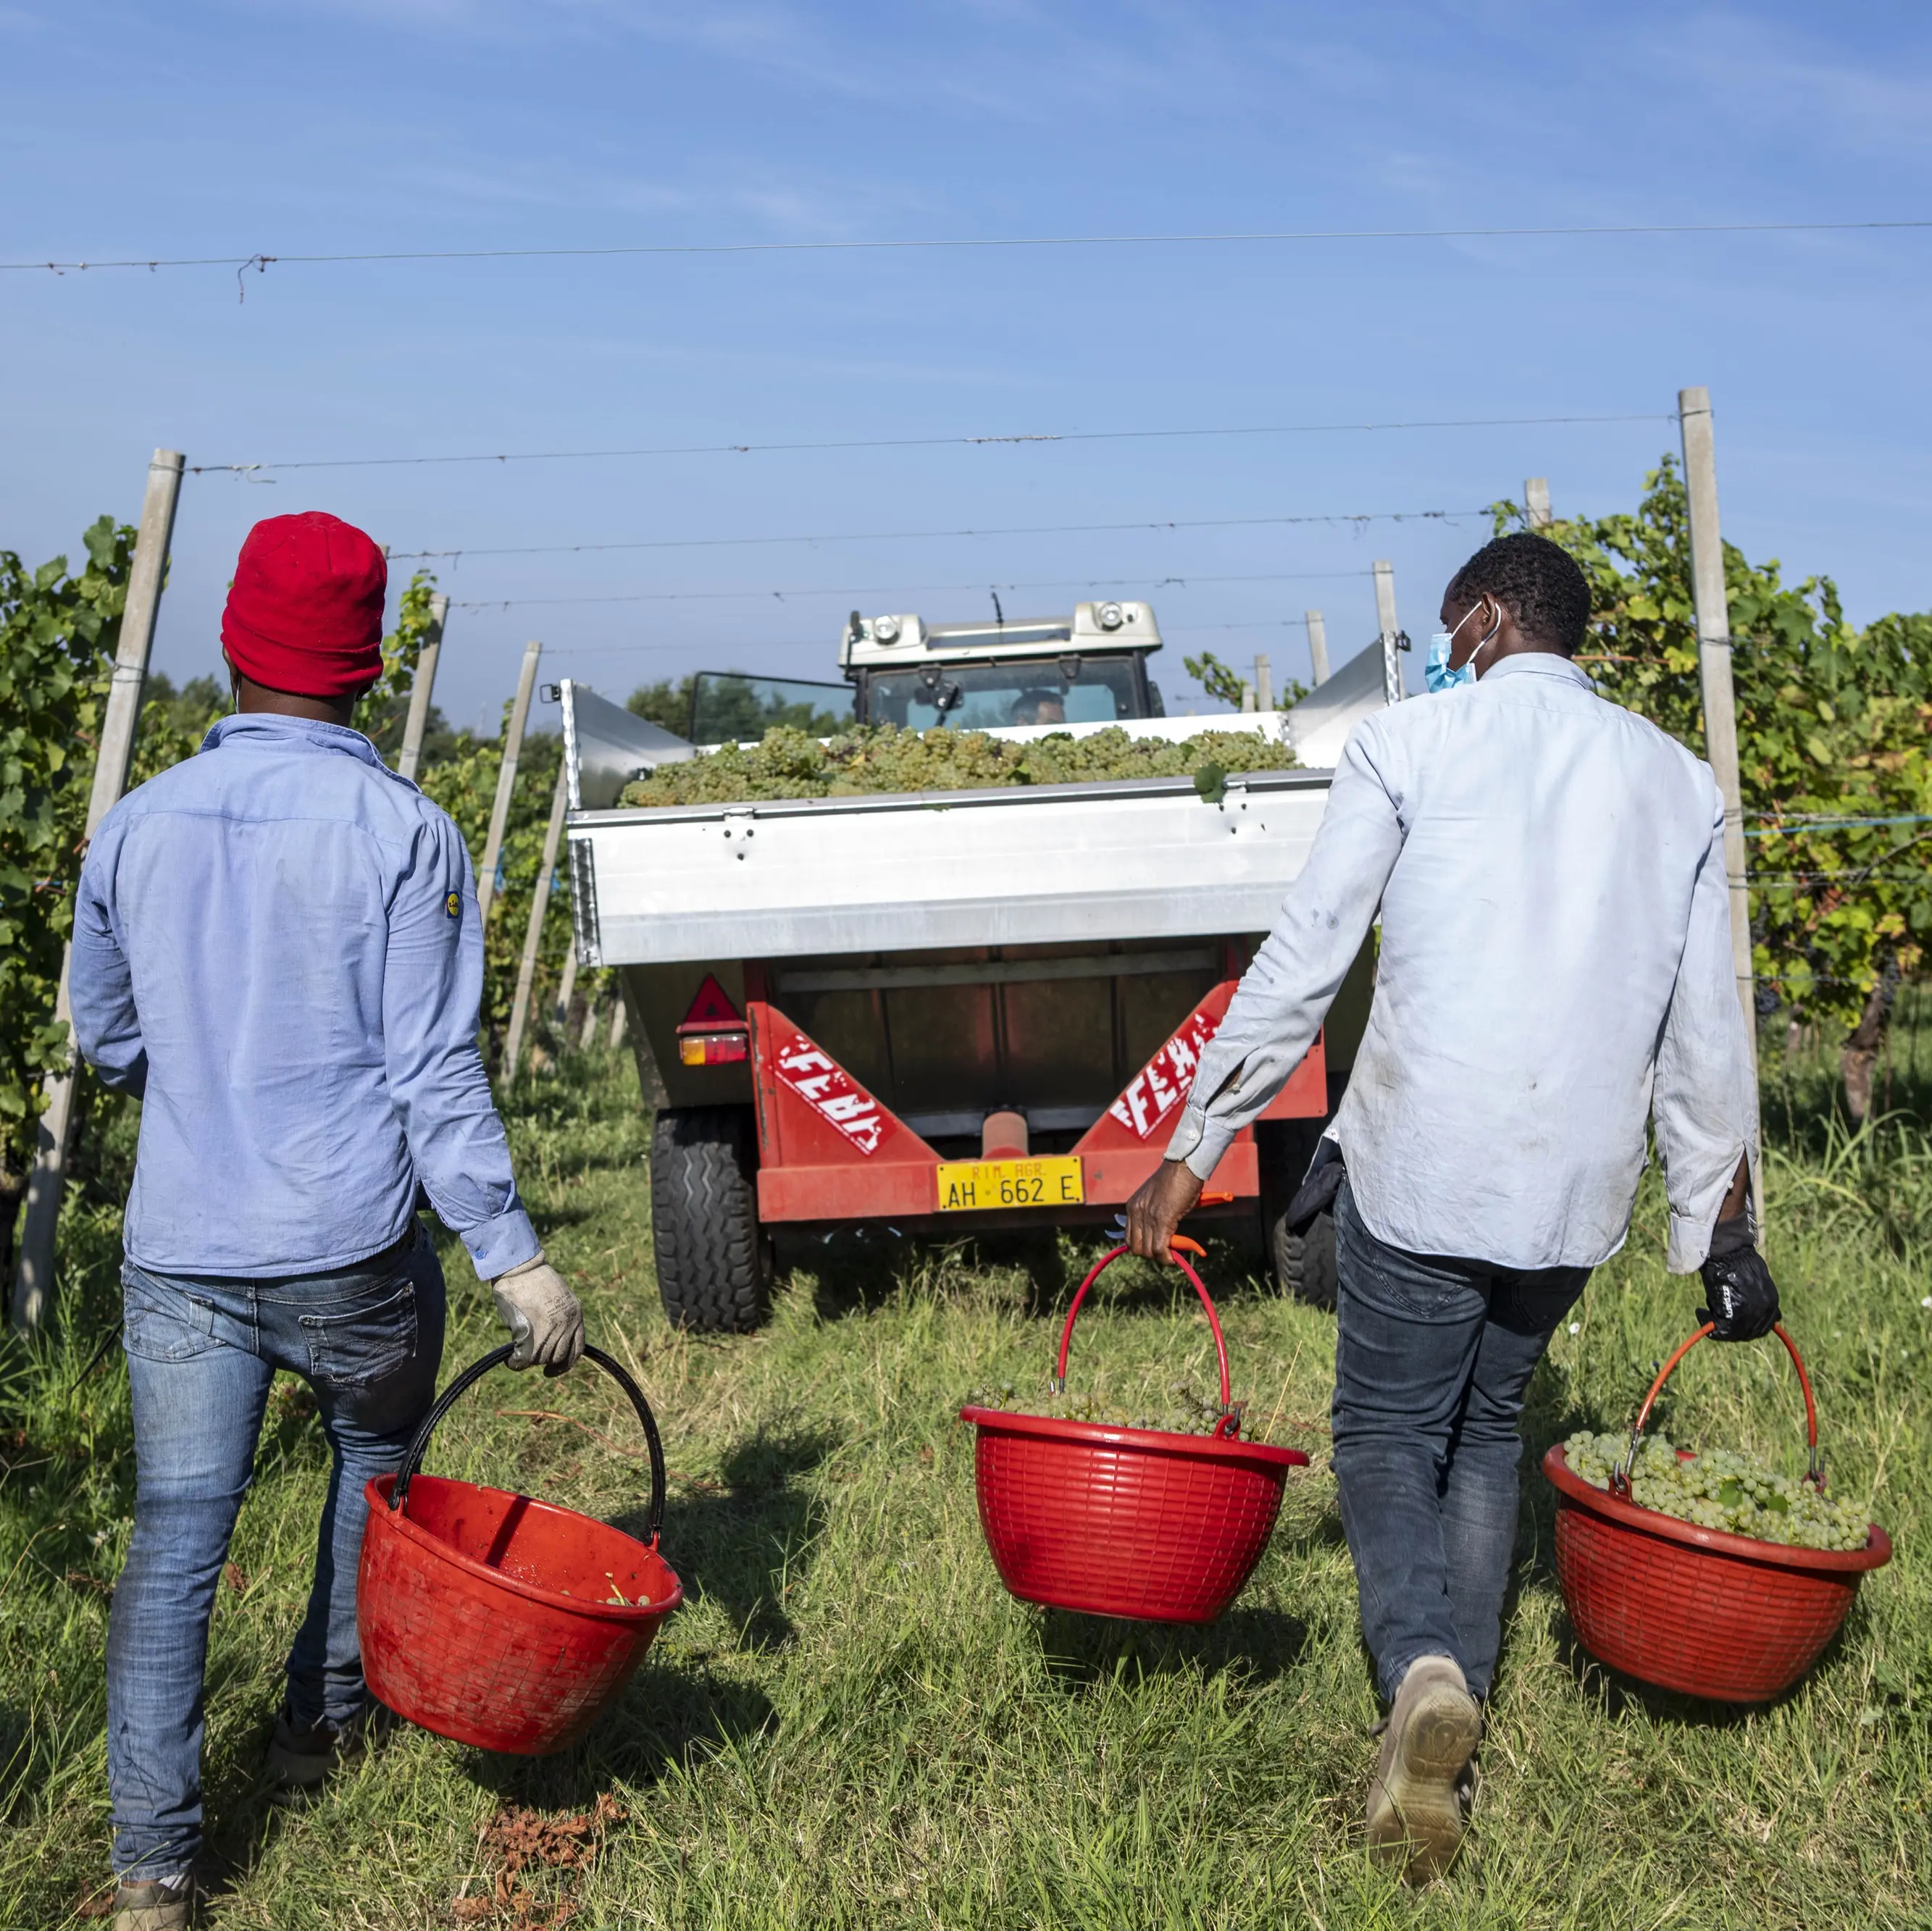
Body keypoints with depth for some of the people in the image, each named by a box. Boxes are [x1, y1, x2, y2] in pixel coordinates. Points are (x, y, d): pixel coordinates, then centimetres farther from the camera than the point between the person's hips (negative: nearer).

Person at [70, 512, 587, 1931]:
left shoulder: (139, 827, 2)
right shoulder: (404, 833, -10)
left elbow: (107, 1040, 14)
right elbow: (436, 1072, -14)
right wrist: (514, 1256, -10)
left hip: (179, 1247, 2)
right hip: (351, 1249, -2)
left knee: (174, 1541, 4)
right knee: (375, 1459, 24)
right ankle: (325, 1722, 36)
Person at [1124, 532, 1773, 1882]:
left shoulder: (1409, 746, -1)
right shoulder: (1677, 783, 11)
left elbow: (1302, 964, -5)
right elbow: (1706, 1033, 11)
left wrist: (1193, 1150, 0)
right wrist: (1723, 1229, 18)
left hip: (1420, 1163, -4)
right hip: (1581, 1182, 4)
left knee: (1388, 1432, 8)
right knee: (1490, 1427, 21)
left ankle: (1423, 1667, -18)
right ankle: (1460, 1713, 16)